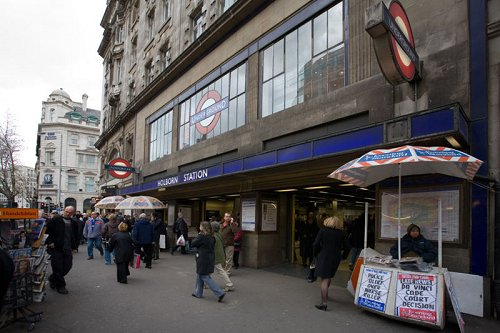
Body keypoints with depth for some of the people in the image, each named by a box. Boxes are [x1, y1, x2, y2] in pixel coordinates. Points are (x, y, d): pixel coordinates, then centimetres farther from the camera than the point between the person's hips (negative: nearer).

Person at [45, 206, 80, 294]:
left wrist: (74, 247, 12)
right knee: (58, 268, 0)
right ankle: (60, 286, 14)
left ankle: (52, 279, 32)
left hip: (68, 249, 5)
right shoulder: (55, 220, -5)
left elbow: (76, 236, 18)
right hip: (56, 248, -5)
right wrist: (50, 242, -12)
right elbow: (46, 231, -7)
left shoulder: (74, 223, 9)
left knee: (68, 266, 8)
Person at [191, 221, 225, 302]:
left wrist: (198, 235, -1)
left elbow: (193, 244, -12)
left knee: (205, 277, -2)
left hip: (203, 260, -9)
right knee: (199, 275, 21)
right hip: (210, 259, 9)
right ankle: (198, 293, 31)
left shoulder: (201, 236, -19)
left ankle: (220, 293, -8)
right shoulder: (211, 237, 6)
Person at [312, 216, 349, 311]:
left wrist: (316, 254, 5)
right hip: (335, 258, 4)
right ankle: (325, 295, 44)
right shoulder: (341, 233, 1)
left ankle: (324, 303, -11)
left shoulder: (323, 230, -7)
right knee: (329, 277, 24)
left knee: (324, 279, -5)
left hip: (323, 257, -4)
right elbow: (347, 247, 2)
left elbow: (315, 244, -10)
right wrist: (343, 256, 17)